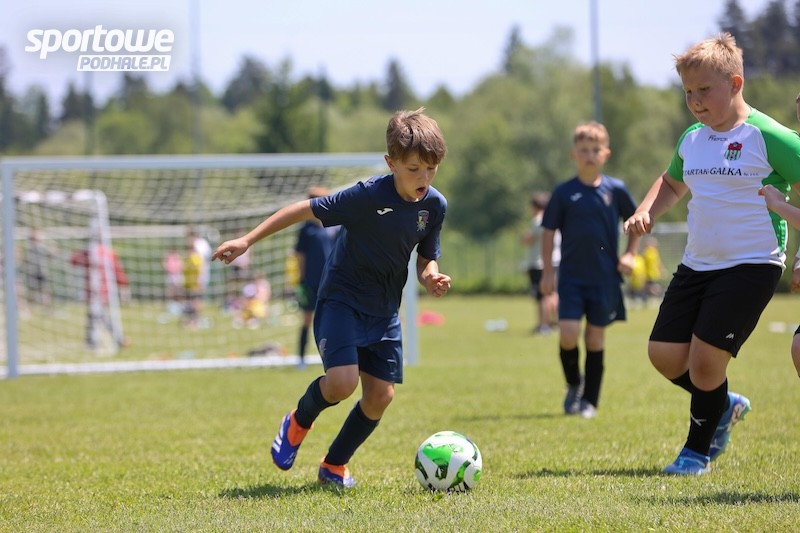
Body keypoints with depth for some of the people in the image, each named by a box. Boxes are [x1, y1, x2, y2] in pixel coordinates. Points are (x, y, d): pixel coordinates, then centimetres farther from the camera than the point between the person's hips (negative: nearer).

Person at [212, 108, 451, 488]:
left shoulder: (435, 206, -5)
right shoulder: (368, 195, -23)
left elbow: (426, 259, 9)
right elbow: (305, 209, -15)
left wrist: (432, 279, -16)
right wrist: (247, 241, -15)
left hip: (384, 310, 6)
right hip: (341, 299, -6)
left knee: (381, 395, 1)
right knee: (342, 382, -23)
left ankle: (334, 466, 24)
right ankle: (299, 422, 11)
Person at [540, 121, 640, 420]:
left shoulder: (616, 190, 0)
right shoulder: (564, 193, -1)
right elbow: (549, 232, 5)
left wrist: (630, 254, 3)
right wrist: (547, 271, 0)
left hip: (604, 277, 1)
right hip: (571, 276, -1)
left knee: (595, 336, 4)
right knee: (568, 333, -12)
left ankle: (590, 401, 13)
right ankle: (573, 385, 15)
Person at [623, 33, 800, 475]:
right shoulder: (692, 140, 9)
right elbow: (671, 183, 28)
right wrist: (645, 211, 8)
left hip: (751, 265, -7)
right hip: (696, 264, 7)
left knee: (705, 358, -12)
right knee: (664, 355, 2)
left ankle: (697, 451, 10)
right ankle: (723, 406, 30)